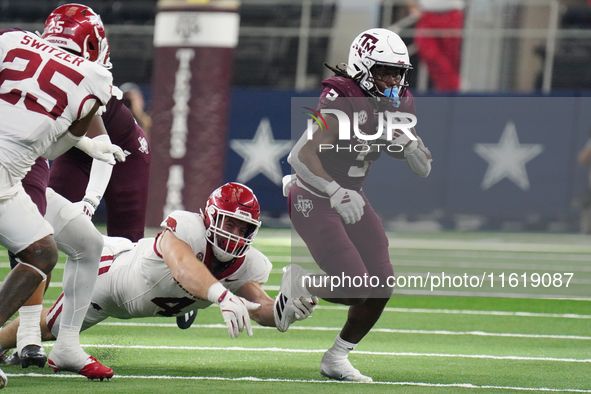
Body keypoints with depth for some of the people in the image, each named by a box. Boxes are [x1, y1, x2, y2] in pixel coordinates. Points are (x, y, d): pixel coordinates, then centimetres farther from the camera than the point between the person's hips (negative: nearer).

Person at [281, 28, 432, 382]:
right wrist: (336, 193, -45)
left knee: (381, 286, -1)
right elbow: (300, 156, -33)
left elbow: (424, 169, 4)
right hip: (313, 202, -8)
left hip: (350, 199, 8)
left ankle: (338, 359, 17)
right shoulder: (342, 102, -25)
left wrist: (408, 141, -17)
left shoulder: (399, 104, -1)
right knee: (355, 287, -19)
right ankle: (299, 283, 12)